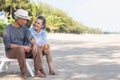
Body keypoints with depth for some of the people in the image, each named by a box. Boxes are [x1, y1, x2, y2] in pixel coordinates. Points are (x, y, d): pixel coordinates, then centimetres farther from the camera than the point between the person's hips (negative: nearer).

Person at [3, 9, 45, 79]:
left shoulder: (25, 28, 4)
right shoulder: (8, 28, -11)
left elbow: (31, 38, -11)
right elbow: (7, 44, -20)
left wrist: (34, 44, -34)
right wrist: (23, 47, -26)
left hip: (22, 50, 5)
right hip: (10, 51, -5)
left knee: (36, 48, -20)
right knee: (21, 49, -37)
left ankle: (38, 71, -23)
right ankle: (23, 72, -27)